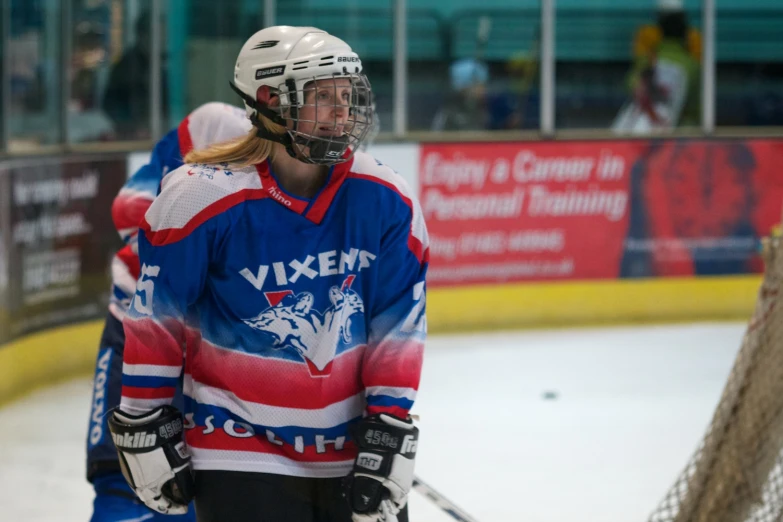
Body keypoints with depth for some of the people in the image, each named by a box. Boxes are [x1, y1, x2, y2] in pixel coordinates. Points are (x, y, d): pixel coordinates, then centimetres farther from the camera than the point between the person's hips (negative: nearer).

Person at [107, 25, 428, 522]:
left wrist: (389, 431, -5)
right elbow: (154, 319, -6)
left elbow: (398, 327, -2)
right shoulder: (202, 197, -15)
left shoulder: (386, 201, -8)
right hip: (241, 453, -3)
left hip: (352, 443, 4)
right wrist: (142, 425, -2)